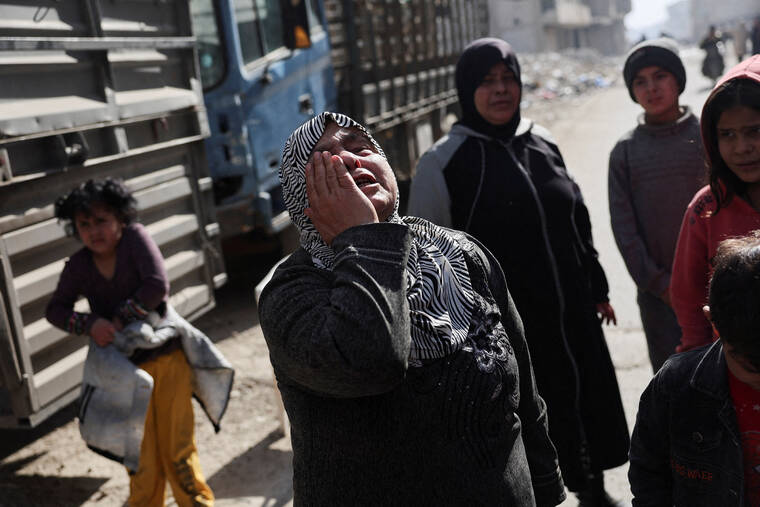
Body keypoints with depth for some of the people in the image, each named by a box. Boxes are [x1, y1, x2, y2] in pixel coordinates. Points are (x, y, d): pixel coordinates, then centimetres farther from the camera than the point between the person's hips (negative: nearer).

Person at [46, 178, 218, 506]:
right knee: (140, 456, 12)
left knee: (177, 448, 8)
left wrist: (121, 319, -18)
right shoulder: (78, 266, -4)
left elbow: (158, 285, -25)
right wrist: (90, 323, -15)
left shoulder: (136, 237, -14)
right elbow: (55, 310, 3)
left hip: (167, 359, -2)